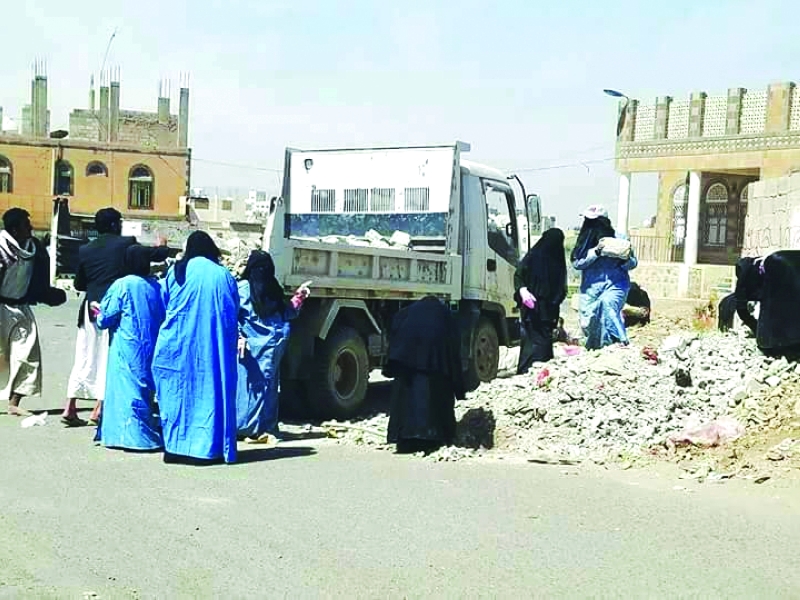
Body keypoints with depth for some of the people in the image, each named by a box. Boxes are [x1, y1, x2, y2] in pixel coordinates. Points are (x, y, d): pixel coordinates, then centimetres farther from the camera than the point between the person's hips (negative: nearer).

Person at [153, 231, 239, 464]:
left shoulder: (176, 272, 0)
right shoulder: (224, 276, 3)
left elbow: (162, 304, 8)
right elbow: (234, 312, 10)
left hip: (178, 345, -1)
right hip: (216, 347, 1)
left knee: (178, 391, 5)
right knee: (212, 390, 5)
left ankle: (176, 446, 3)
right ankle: (210, 447, 6)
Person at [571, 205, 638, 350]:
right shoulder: (585, 239, -1)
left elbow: (633, 263, 3)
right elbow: (576, 263, -8)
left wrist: (626, 259, -19)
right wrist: (595, 251, -20)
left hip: (616, 284, -3)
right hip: (591, 287, 3)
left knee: (606, 303, -30)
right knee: (587, 324, 1)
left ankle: (619, 342, -21)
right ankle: (594, 346, 30)